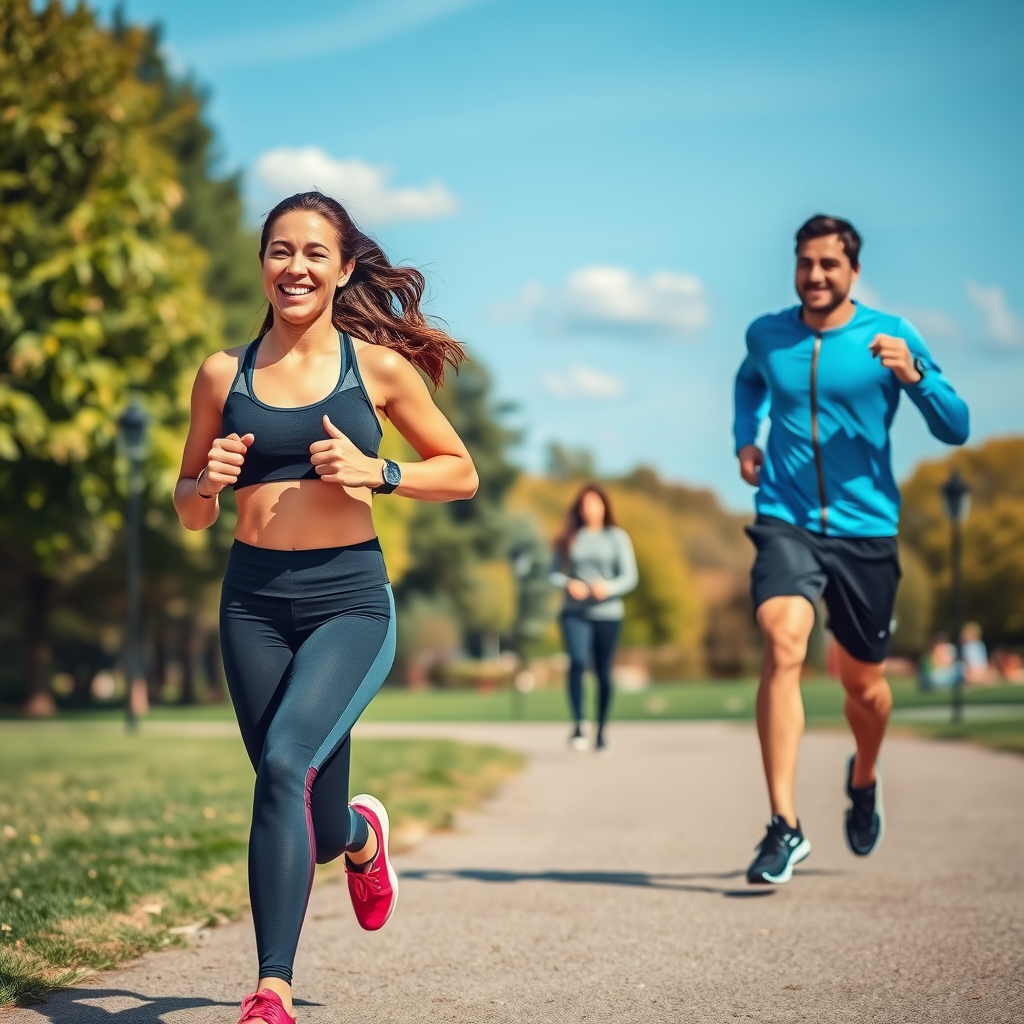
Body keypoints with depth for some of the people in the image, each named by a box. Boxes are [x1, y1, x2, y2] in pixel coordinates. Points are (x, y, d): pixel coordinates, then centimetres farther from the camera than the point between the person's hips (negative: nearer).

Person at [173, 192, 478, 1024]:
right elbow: (190, 514, 14)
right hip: (254, 602, 3)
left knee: (286, 763, -24)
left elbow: (461, 473, 8)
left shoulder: (378, 366, 0)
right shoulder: (225, 373, 6)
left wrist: (377, 473, -9)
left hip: (350, 599, -3)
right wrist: (207, 481, -9)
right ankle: (360, 835, 46)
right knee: (308, 812, 9)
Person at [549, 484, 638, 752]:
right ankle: (578, 724, -18)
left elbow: (630, 576, 0)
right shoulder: (568, 538, 7)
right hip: (575, 613, 0)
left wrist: (609, 587, -19)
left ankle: (602, 729, 19)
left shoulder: (617, 537, 4)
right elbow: (553, 573, 9)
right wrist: (568, 583, -12)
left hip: (607, 612, 0)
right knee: (578, 662, -21)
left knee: (604, 673, 5)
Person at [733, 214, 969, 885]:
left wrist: (913, 375, -24)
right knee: (783, 646, -24)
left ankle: (864, 777, 46)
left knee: (863, 682, 11)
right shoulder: (766, 336, 6)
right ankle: (785, 827, -23)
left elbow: (955, 429, -7)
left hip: (866, 528, 0)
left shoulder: (891, 336, -2)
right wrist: (746, 438, 13)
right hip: (786, 522, 0)